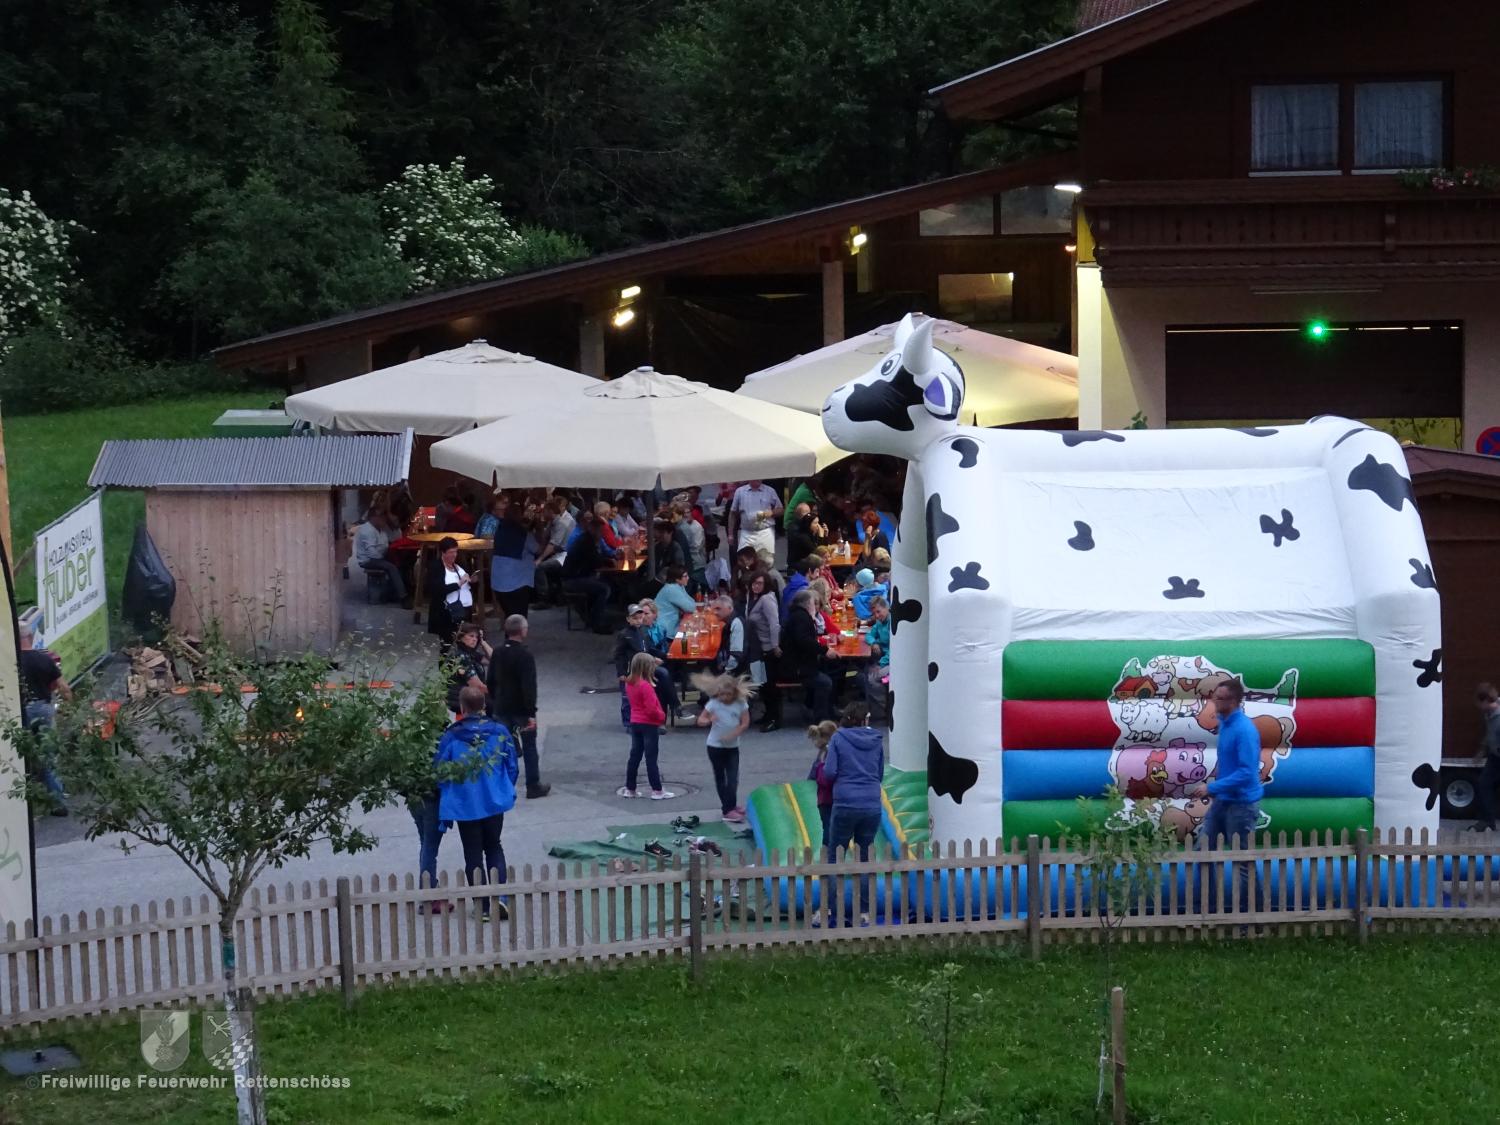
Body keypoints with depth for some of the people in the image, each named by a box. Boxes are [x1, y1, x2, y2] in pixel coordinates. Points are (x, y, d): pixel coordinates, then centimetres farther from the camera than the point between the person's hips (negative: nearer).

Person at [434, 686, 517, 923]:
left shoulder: (450, 737, -11)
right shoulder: (500, 732, -6)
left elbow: (440, 774, -4)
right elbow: (512, 767, 2)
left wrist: (447, 800, 11)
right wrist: (507, 792, 18)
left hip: (464, 805, -2)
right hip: (494, 802, 2)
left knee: (473, 854, 10)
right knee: (494, 848, 19)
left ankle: (483, 907, 6)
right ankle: (499, 896, 0)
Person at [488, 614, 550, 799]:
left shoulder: (497, 653, 3)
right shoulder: (525, 655, -18)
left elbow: (490, 682, 10)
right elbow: (529, 686, -22)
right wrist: (531, 712, -19)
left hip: (501, 708, 5)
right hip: (521, 709, -5)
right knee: (529, 748, 8)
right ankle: (533, 787, 13)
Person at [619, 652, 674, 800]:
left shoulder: (629, 683, 3)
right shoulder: (646, 686, -22)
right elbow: (651, 709, -22)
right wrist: (662, 716, -6)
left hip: (635, 723, 8)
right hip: (649, 725, -8)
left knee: (635, 756, 13)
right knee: (651, 759, -3)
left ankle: (629, 788, 18)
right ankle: (657, 790, 1)